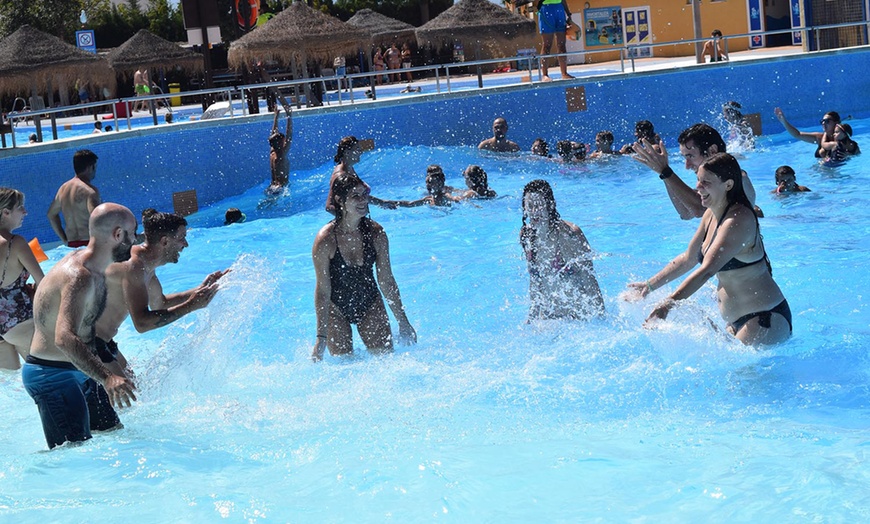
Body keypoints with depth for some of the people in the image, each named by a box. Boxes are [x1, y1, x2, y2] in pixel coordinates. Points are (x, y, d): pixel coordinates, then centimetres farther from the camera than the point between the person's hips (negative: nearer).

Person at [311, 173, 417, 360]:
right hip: (336, 307, -3)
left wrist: (403, 323, 3)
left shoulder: (376, 233, -12)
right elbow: (323, 290, -19)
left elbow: (386, 281, -2)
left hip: (370, 303, 3)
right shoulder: (325, 240, -23)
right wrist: (321, 337, -22)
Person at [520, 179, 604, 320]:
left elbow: (590, 282, -14)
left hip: (578, 314, -5)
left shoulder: (569, 234, -19)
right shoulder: (526, 235, -4)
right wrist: (533, 316, 10)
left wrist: (601, 317, -14)